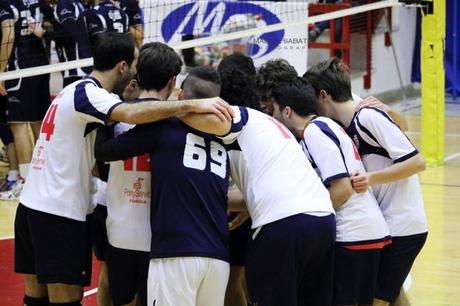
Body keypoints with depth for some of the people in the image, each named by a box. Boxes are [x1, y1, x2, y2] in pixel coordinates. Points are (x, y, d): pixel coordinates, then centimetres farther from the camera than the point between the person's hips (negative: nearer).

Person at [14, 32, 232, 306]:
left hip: (31, 207, 9)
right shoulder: (86, 92, -13)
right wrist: (191, 105, -38)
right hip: (59, 214, -9)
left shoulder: (75, 91, 16)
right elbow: (132, 113, -34)